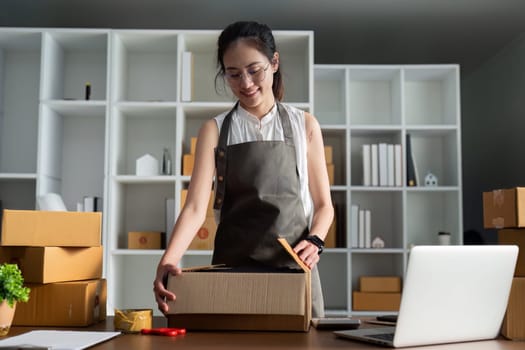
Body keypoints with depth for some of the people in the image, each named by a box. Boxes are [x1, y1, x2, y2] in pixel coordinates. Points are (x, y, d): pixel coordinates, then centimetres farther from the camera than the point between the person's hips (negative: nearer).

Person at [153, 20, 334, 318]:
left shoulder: (304, 125, 4)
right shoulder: (215, 131, 3)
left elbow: (323, 204, 7)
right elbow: (196, 207, -8)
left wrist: (315, 240, -13)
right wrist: (169, 259, -24)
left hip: (293, 266, 0)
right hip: (232, 267, 0)